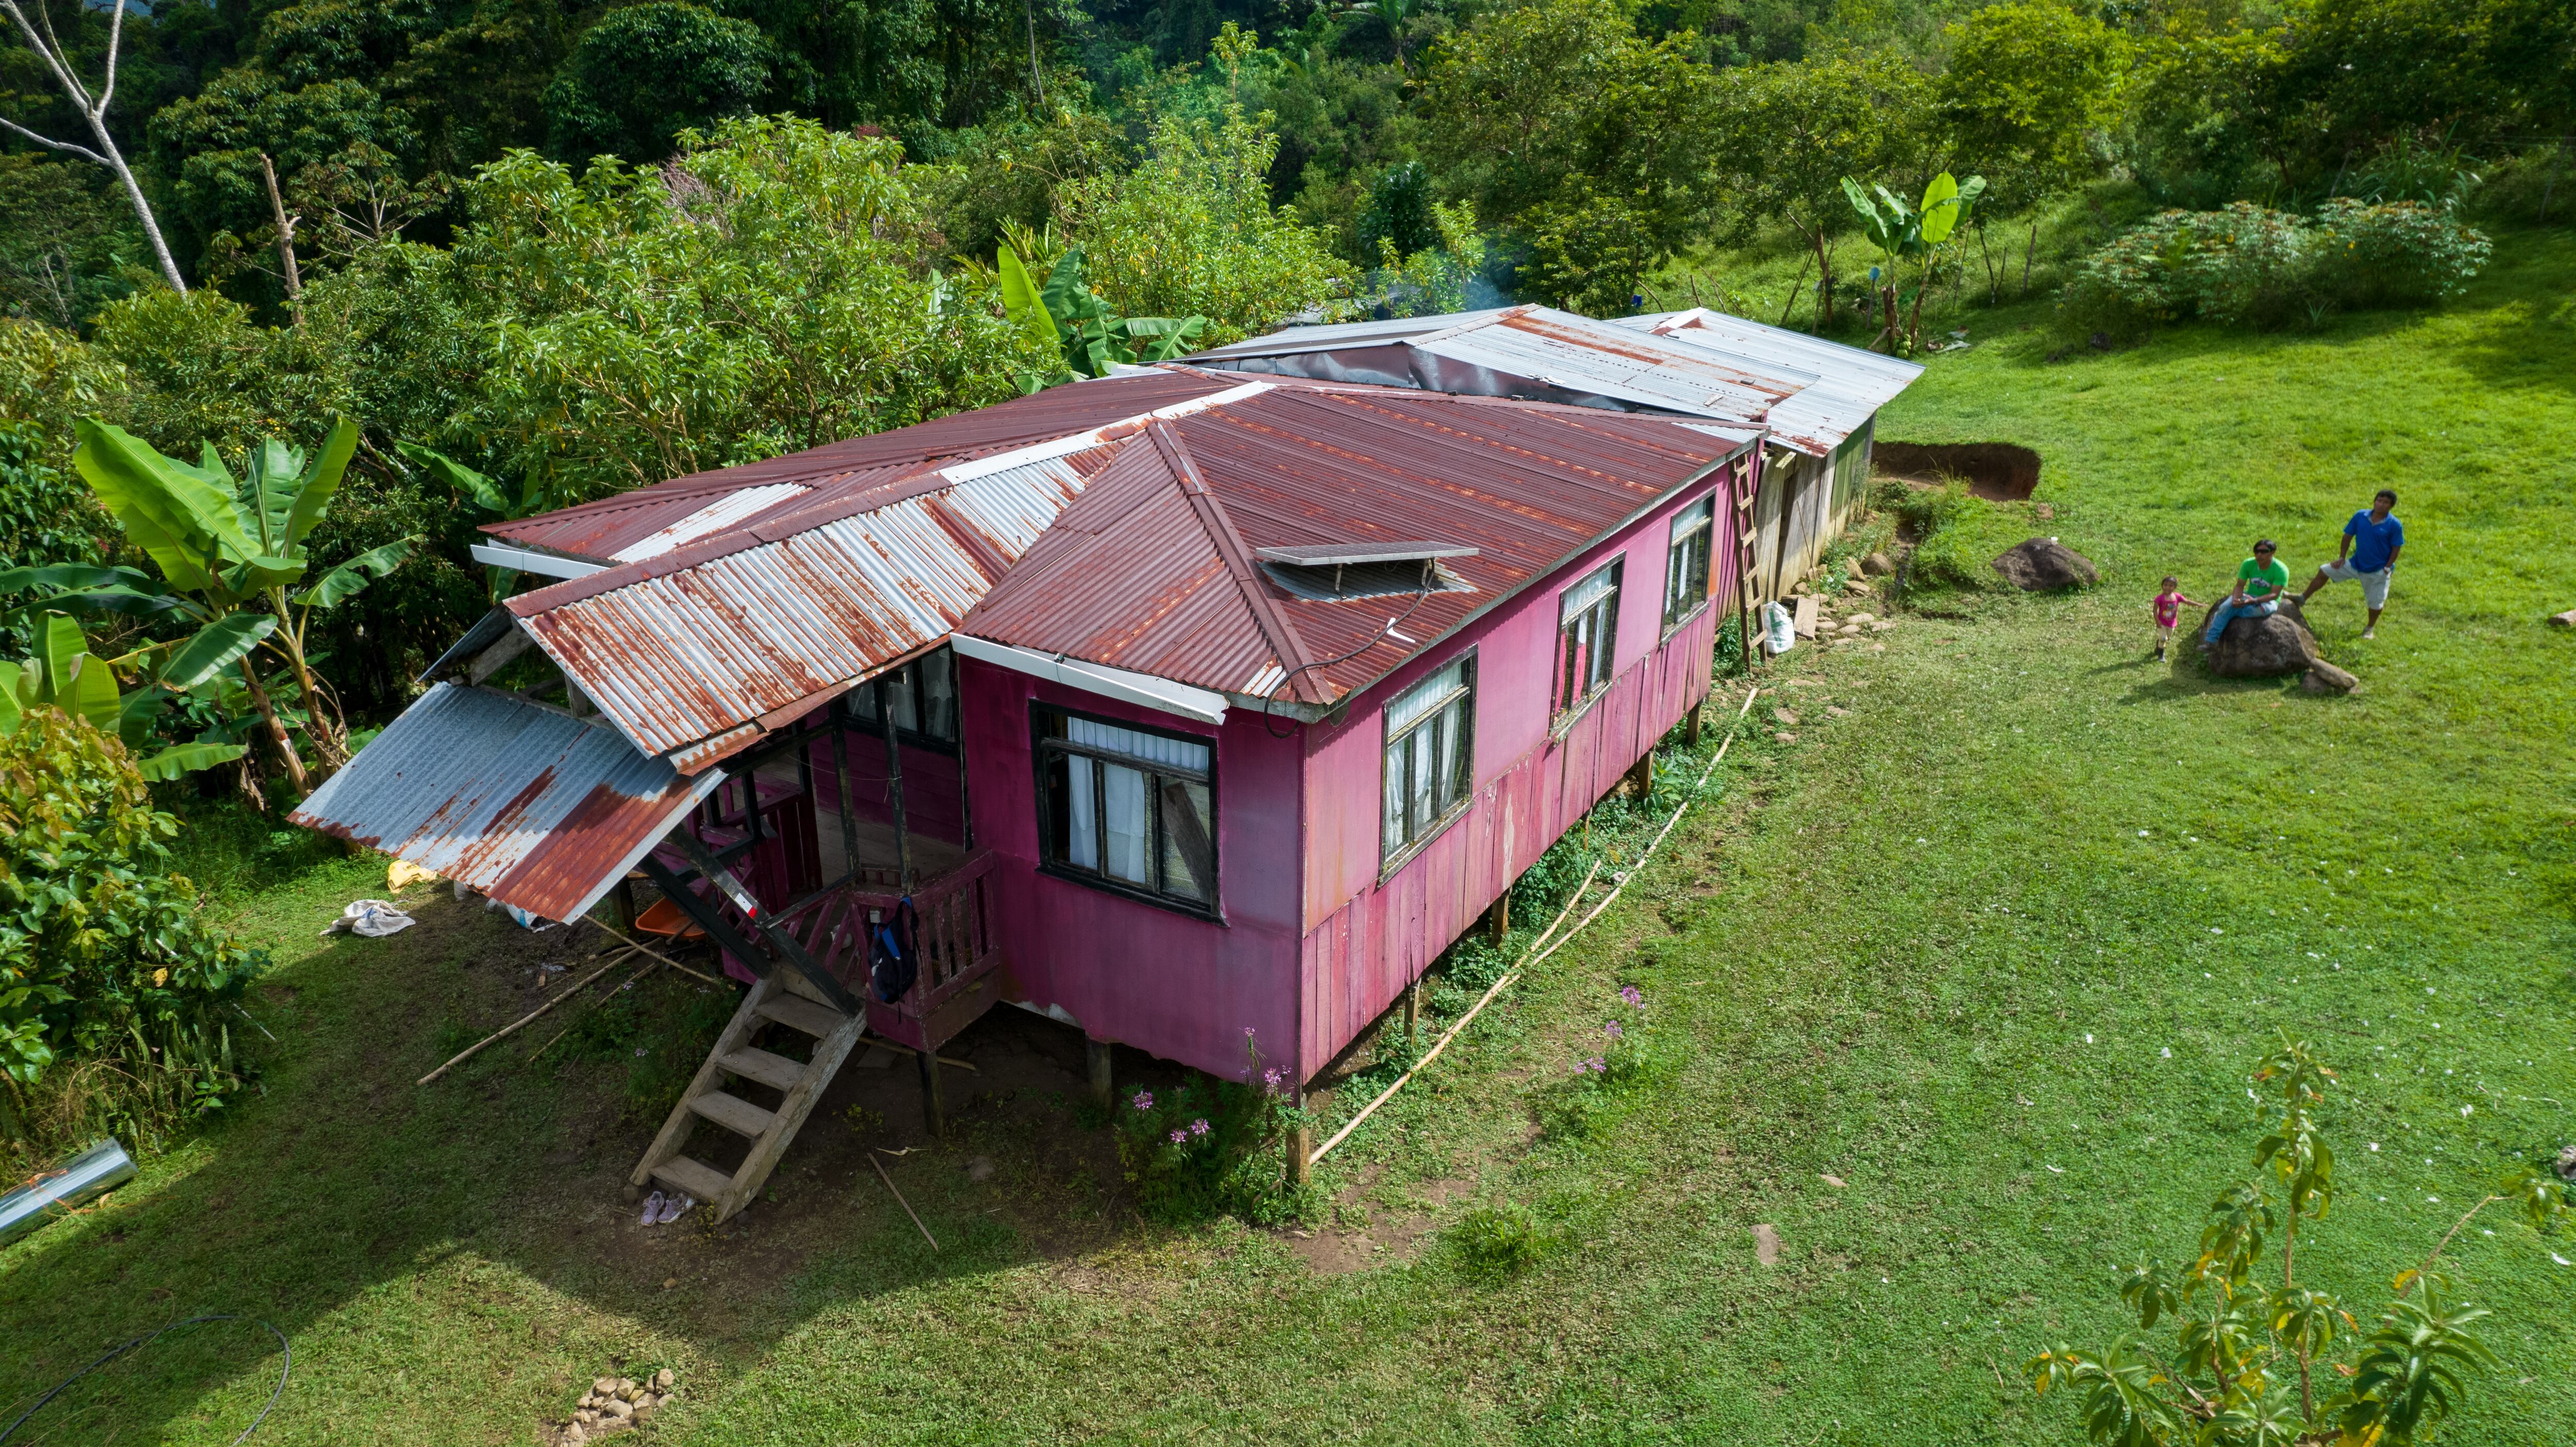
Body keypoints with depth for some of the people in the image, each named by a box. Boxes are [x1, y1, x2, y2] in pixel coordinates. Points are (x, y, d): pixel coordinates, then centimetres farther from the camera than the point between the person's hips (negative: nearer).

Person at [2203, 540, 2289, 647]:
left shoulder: (2281, 570, -19)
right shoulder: (2248, 564, -8)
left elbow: (2274, 594, -24)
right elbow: (2240, 586, -8)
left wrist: (2254, 601, -41)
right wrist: (2236, 599, -31)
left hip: (2268, 601, -3)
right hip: (2249, 595, 3)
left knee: (2261, 610, -40)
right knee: (2225, 607, -25)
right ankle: (2210, 641, -27)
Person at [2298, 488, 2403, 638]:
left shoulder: (2394, 525, -16)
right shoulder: (2361, 516, -8)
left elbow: (2396, 548, -9)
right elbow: (2348, 536, 1)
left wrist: (2388, 568, -14)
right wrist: (2342, 558, -1)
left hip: (2378, 570, -3)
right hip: (2356, 563, 3)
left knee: (2376, 602, 6)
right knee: (2324, 572, 0)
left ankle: (2370, 629, 30)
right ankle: (2302, 599, 14)